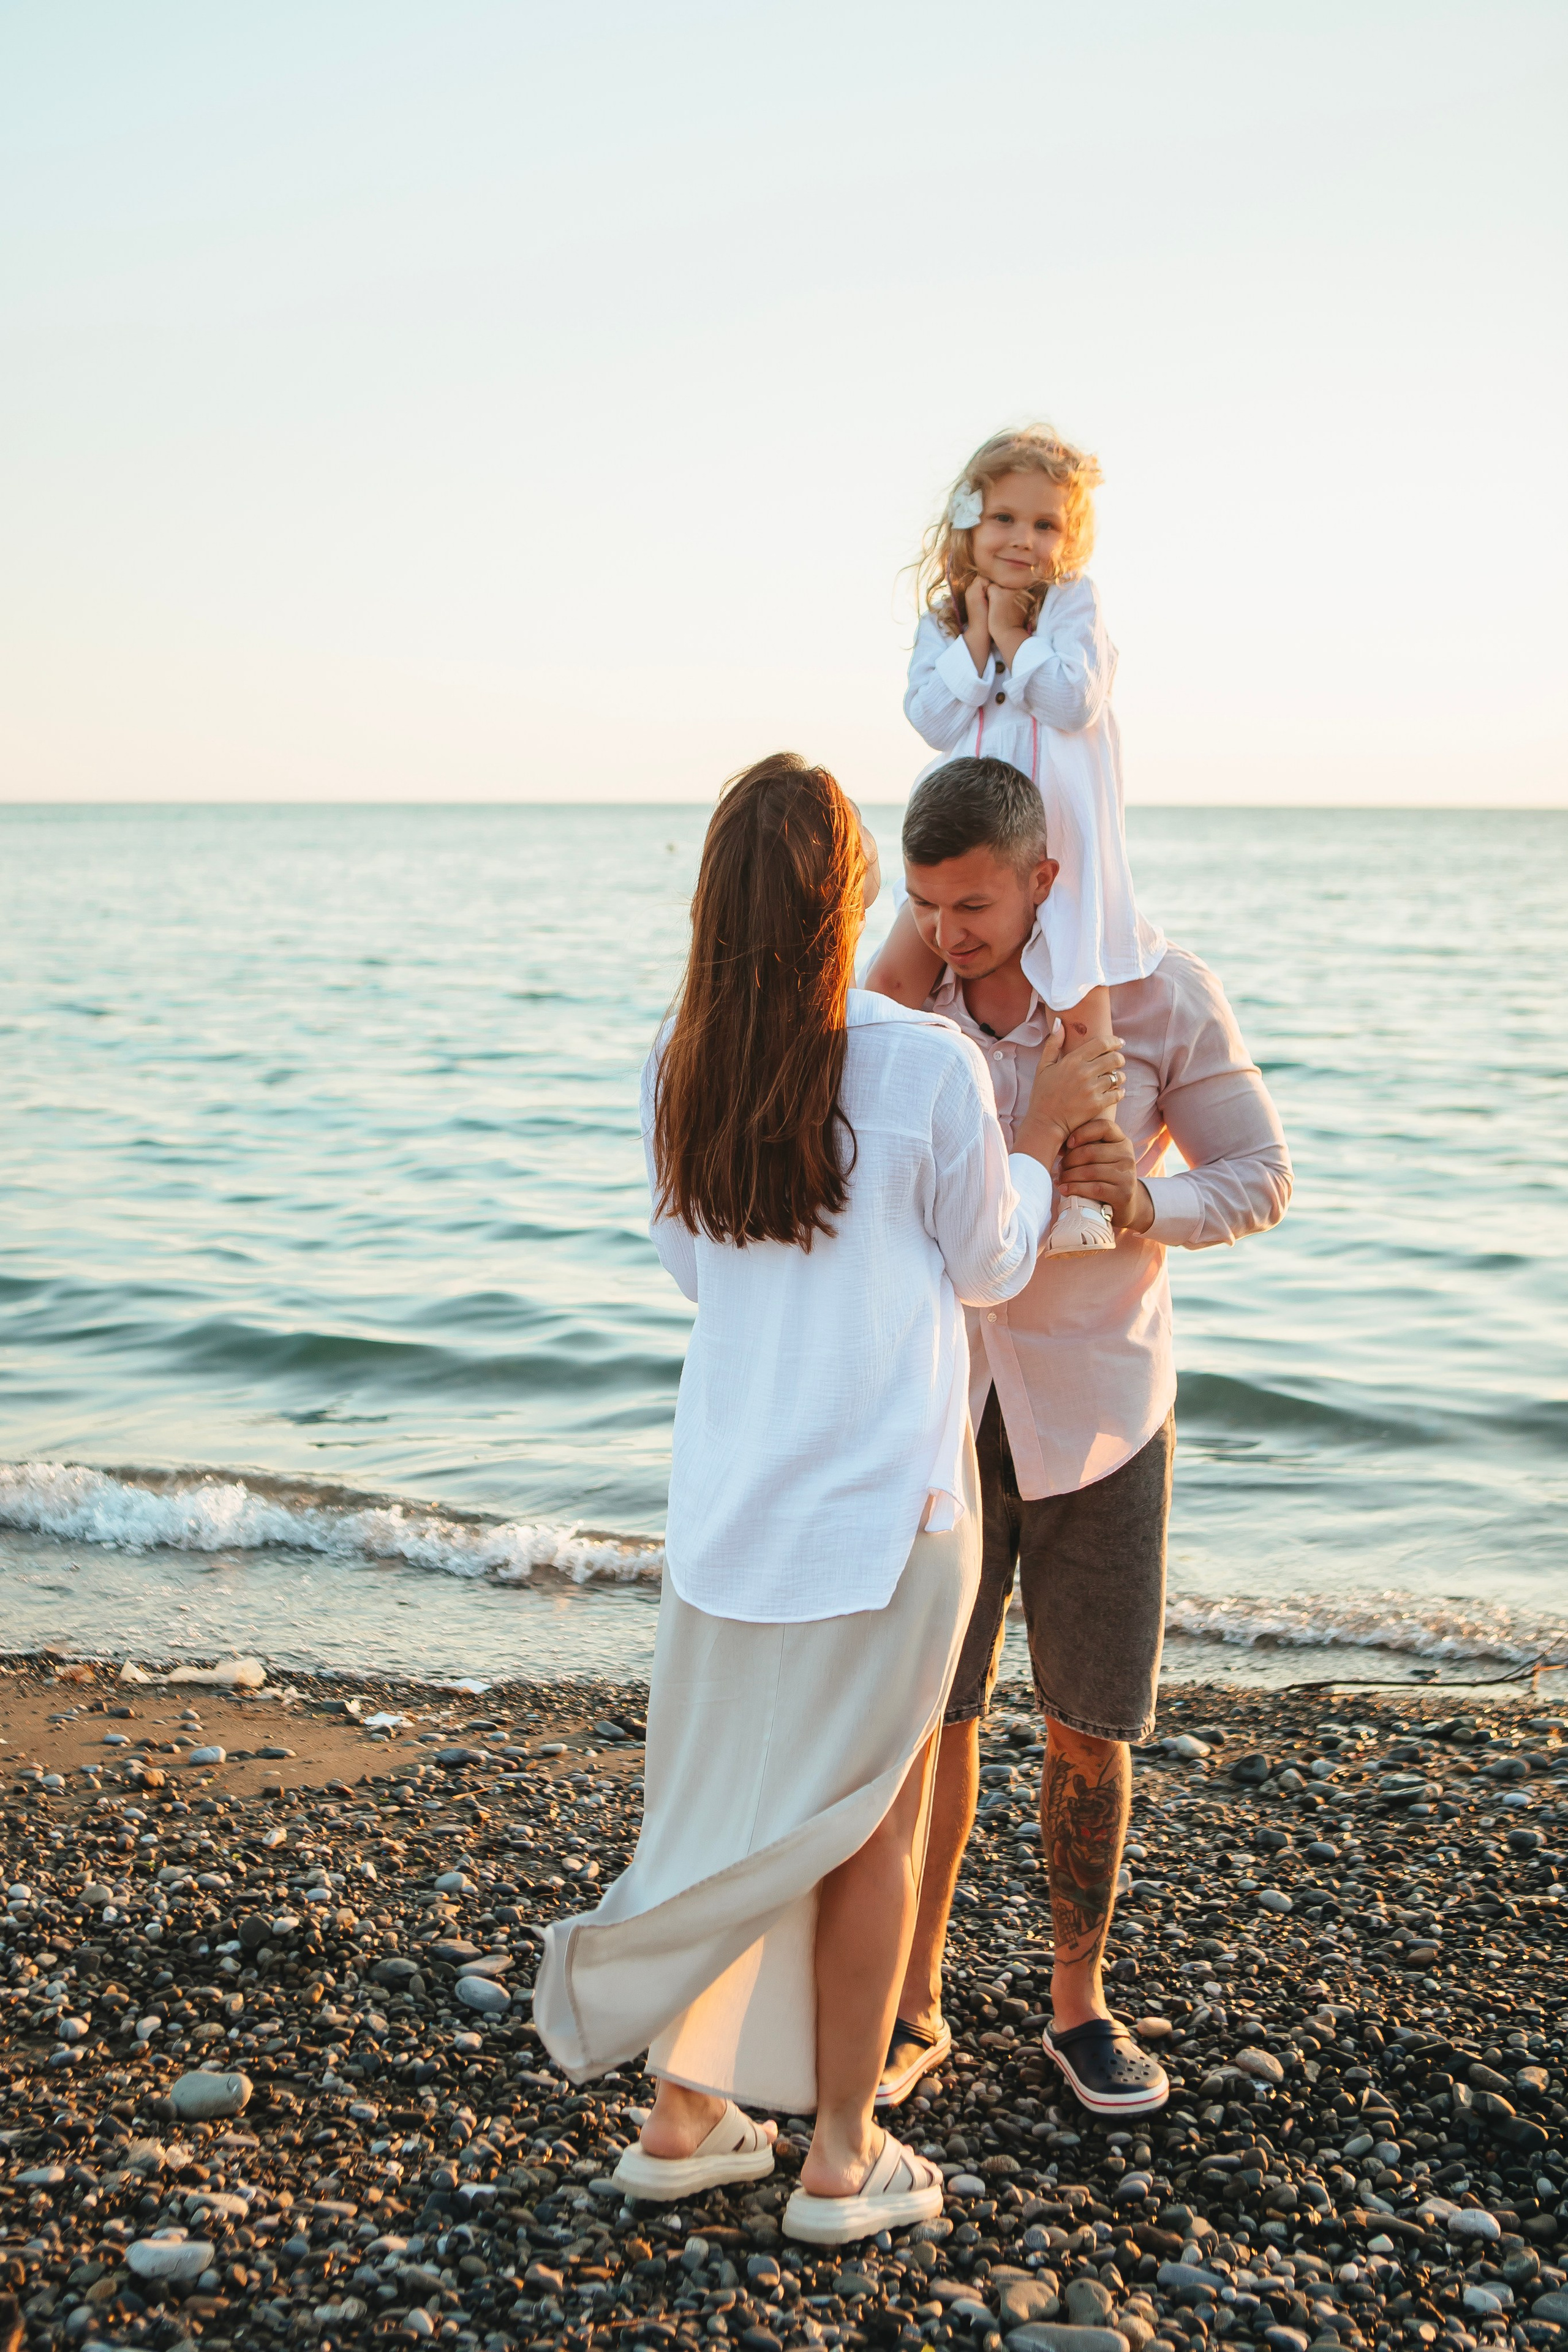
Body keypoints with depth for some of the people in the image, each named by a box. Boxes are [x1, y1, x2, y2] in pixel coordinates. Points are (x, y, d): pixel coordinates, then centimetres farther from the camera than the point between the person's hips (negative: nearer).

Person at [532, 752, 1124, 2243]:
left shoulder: (680, 1070, -3)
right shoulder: (928, 1069, -17)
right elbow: (986, 1270, -2)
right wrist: (1042, 1130, 11)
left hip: (729, 1487, 5)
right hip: (886, 1499, -4)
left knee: (733, 1796, 18)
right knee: (866, 1818, 11)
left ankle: (684, 2114, 28)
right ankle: (841, 2157, 23)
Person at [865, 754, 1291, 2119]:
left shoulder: (1160, 993, -13)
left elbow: (1261, 1176, -4)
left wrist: (1146, 1201, -24)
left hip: (1097, 1411, -1)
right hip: (940, 1406, 1)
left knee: (1091, 1729, 7)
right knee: (933, 1716, 4)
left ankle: (1080, 2006, 26)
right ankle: (914, 2009, 21)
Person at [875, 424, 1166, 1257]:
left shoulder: (1073, 602, -3)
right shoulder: (942, 621, 6)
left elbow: (1076, 701, -18)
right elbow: (935, 721, -7)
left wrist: (1014, 633, -14)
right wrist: (974, 635, -11)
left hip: (1060, 835, -4)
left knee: (1079, 996, -4)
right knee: (897, 974, -4)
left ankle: (1085, 1186, 3)